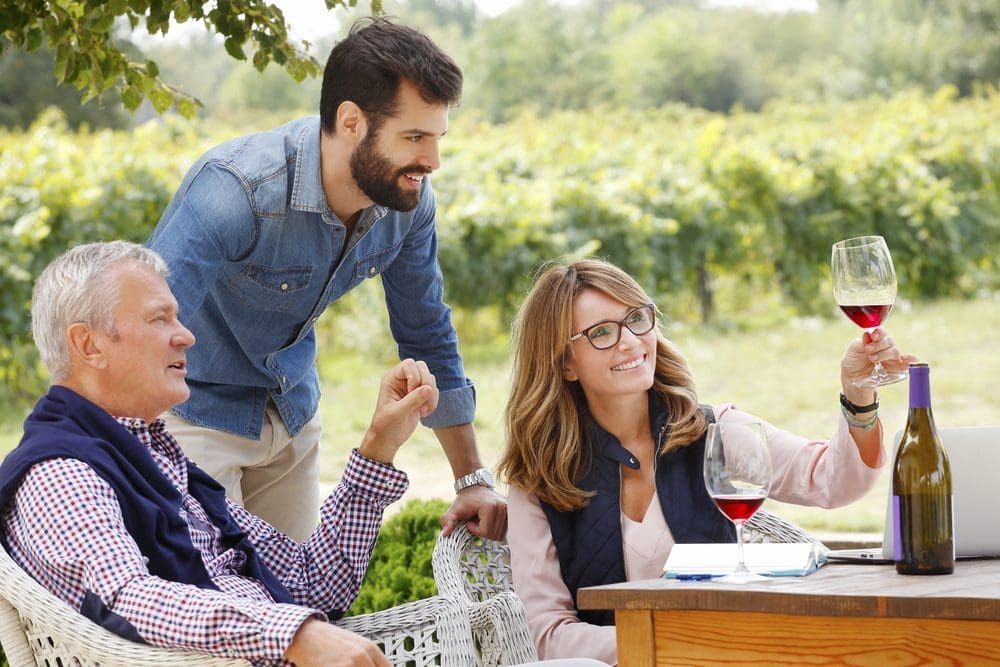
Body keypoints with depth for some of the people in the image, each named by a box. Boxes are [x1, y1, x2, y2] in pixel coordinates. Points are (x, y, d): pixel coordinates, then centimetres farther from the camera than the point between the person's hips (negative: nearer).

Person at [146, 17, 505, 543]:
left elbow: (427, 337, 3)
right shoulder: (235, 190, -33)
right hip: (194, 412, -6)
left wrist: (472, 479, 3)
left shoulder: (408, 198, -12)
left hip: (292, 414, 6)